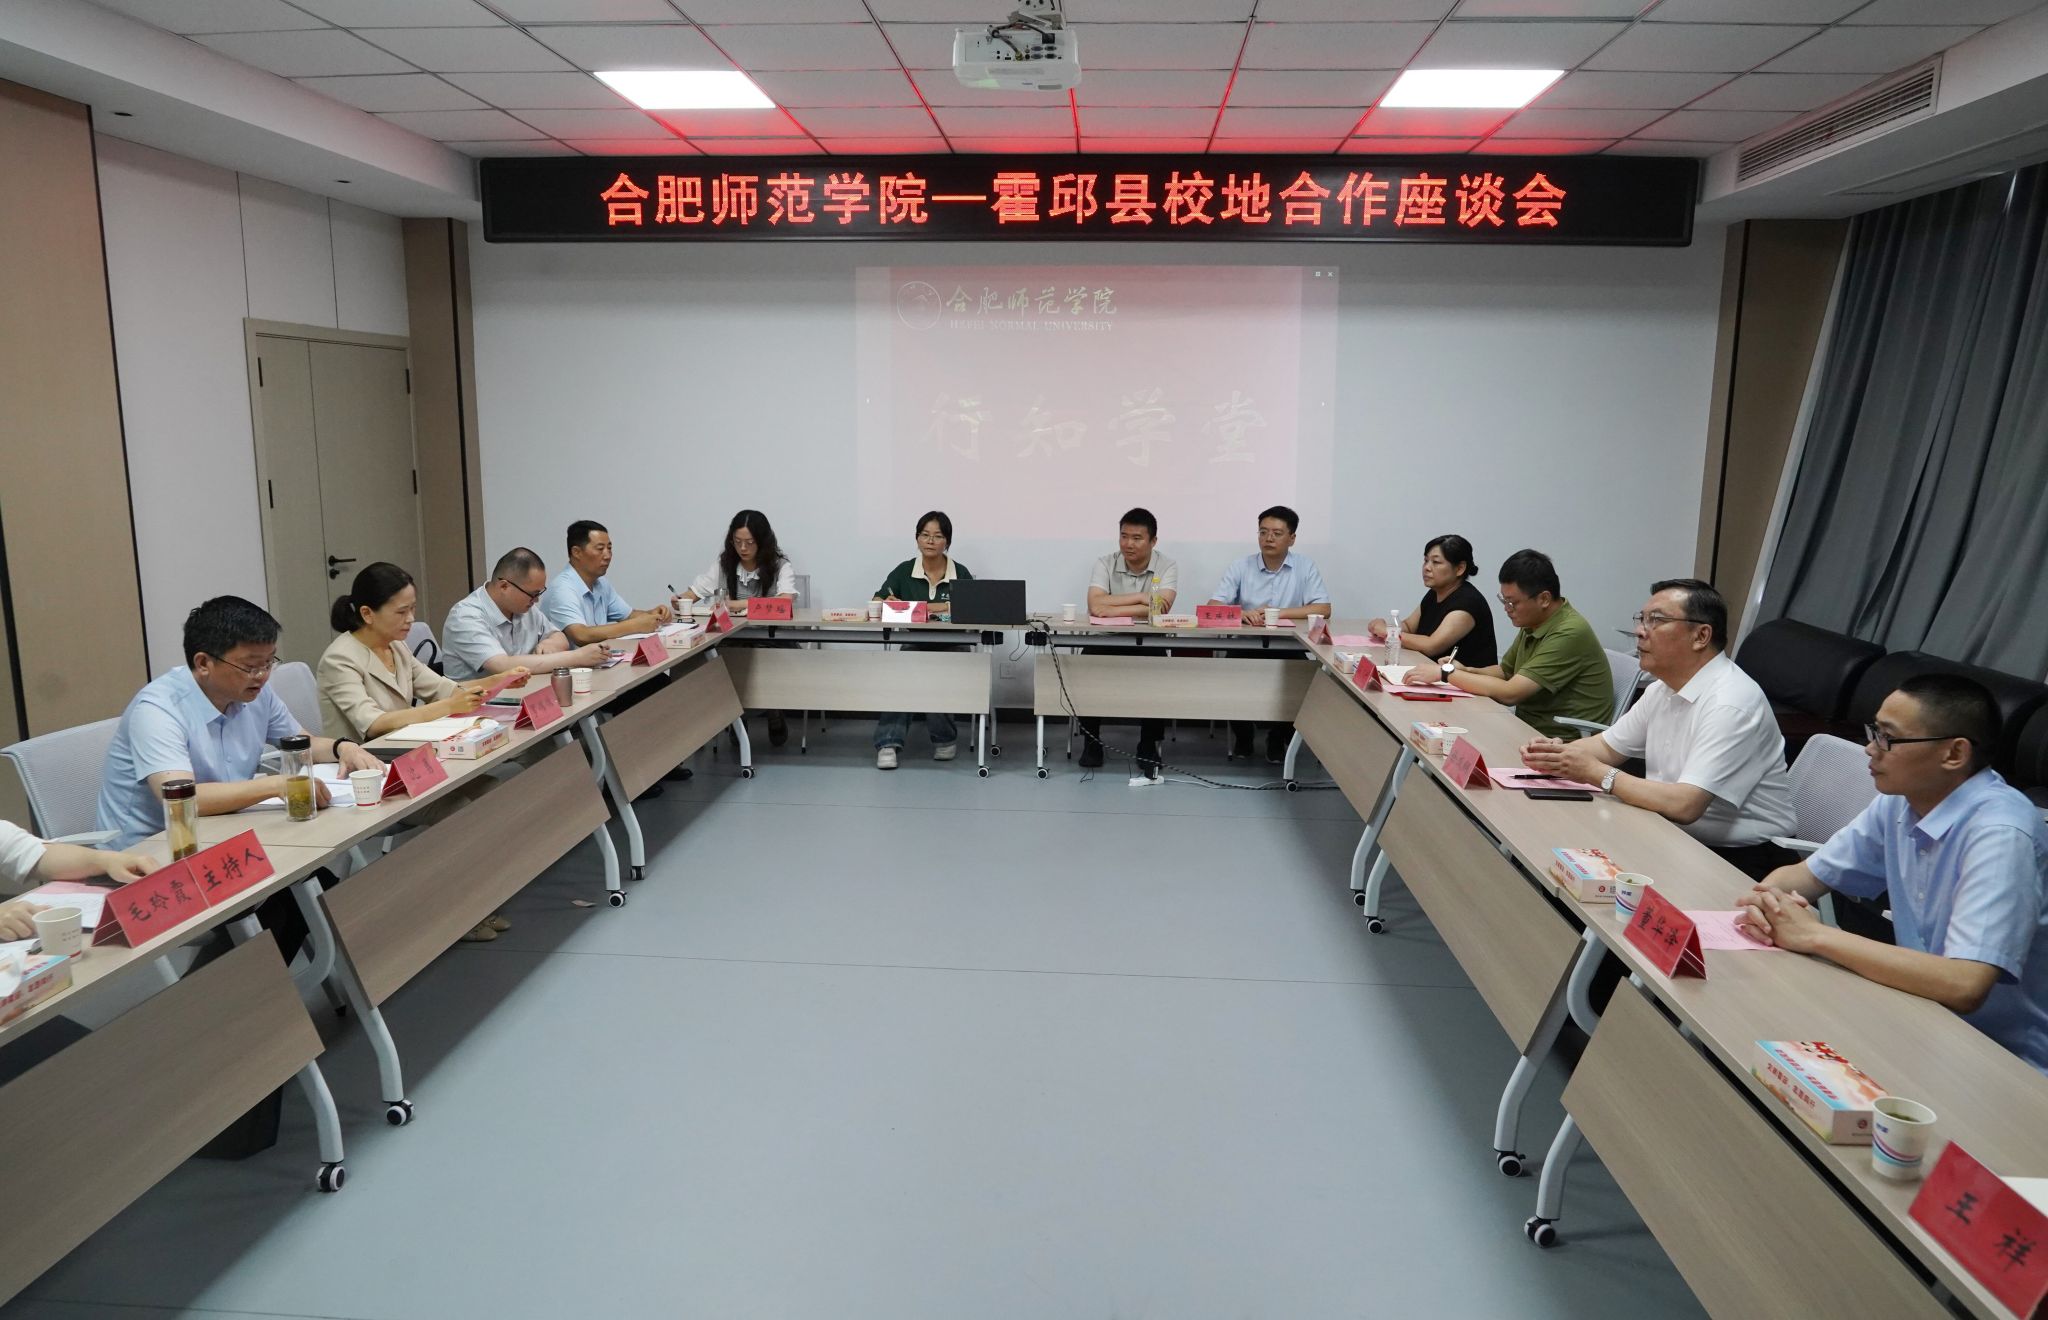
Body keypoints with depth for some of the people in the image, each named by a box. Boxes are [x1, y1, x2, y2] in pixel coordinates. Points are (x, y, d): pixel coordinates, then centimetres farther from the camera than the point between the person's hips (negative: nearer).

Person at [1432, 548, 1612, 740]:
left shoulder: (1569, 634, -21)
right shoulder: (1533, 623, 6)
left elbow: (1510, 693, -24)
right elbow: (1505, 670, 21)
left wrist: (1446, 673, -17)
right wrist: (1466, 671, 1)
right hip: (1530, 730, 8)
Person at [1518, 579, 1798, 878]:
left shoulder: (1731, 703, -23)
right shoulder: (1665, 688, 6)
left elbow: (1684, 805, -29)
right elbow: (1609, 745, 16)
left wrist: (1595, 772, -19)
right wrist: (1557, 751, -6)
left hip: (1742, 857, -8)